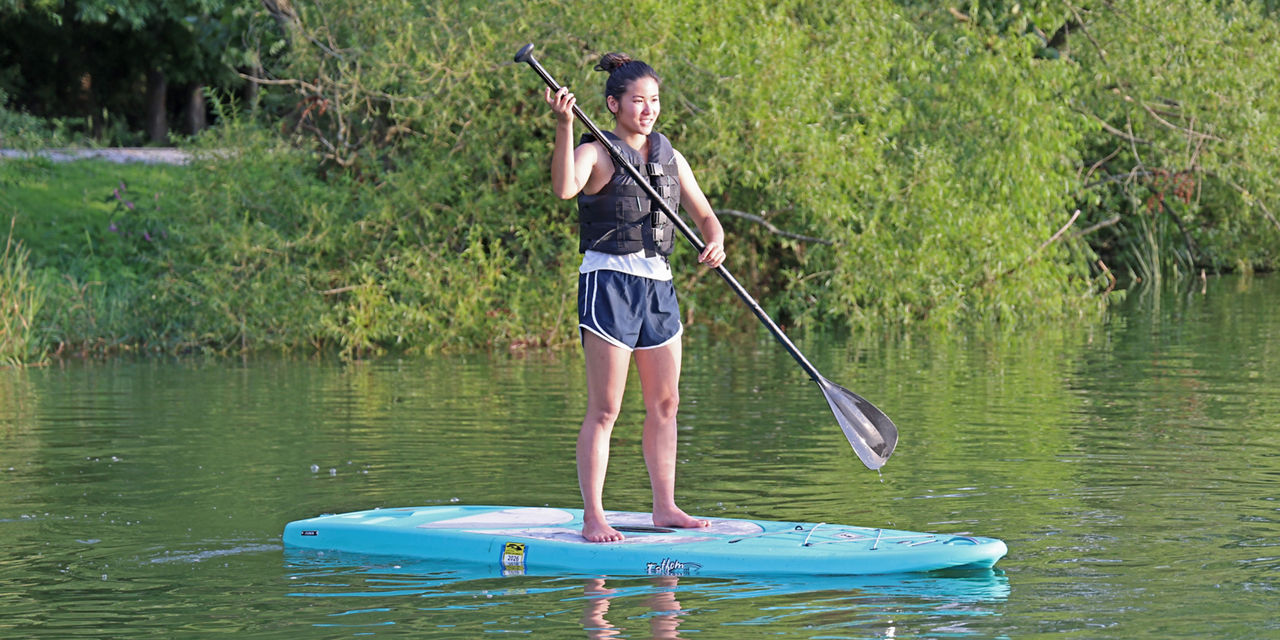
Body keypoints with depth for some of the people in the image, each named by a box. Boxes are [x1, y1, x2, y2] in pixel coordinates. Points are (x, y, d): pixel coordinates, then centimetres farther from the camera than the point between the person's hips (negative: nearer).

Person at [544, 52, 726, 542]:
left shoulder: (670, 158, 13)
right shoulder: (597, 153, -6)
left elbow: (704, 214, 12)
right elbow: (565, 188, -27)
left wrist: (714, 242, -10)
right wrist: (564, 125, -37)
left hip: (657, 283, 7)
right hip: (609, 281, -7)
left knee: (665, 404, 10)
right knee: (604, 409, -8)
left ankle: (664, 508, 18)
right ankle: (592, 518, -7)